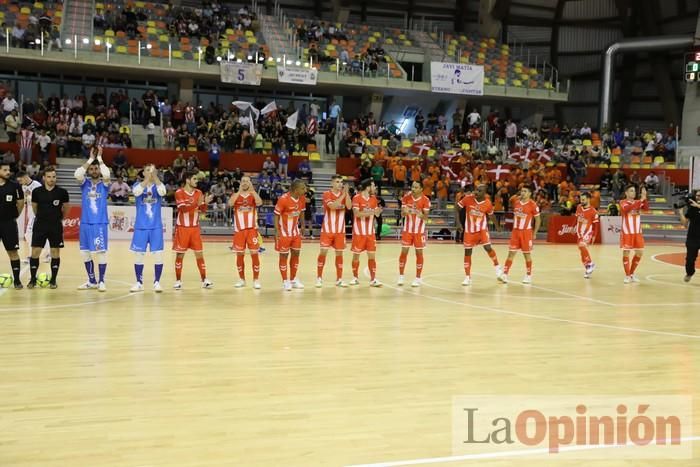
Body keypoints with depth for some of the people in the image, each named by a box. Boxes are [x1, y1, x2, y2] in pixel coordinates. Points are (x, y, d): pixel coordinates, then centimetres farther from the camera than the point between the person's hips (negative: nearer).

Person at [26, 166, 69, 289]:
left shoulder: (62, 192, -6)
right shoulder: (37, 191, -3)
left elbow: (65, 208, 10)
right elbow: (34, 207, 14)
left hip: (56, 226, -1)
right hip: (40, 225, 1)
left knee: (55, 252, 3)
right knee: (35, 252, 0)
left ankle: (53, 280, 13)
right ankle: (33, 279, 11)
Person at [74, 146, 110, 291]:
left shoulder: (104, 184, 2)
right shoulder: (85, 183, 7)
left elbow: (106, 174, -20)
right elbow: (78, 174, -14)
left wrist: (99, 158, -11)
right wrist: (90, 159, -11)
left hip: (100, 224, -3)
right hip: (85, 223, 3)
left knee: (101, 252, -3)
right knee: (85, 253, 7)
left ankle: (101, 281, 6)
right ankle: (92, 281, 20)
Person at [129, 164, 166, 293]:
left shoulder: (158, 185, 3)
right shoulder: (138, 185, 2)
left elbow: (163, 192, -21)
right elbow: (137, 191, -23)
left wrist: (155, 175, -29)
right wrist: (148, 177, -33)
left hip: (156, 227, 0)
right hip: (141, 226, 0)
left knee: (158, 254, -3)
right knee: (138, 255, 4)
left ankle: (157, 282, 8)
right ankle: (139, 282, 16)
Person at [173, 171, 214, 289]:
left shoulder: (198, 193, 7)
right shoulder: (179, 192, -9)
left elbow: (202, 210, 7)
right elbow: (183, 208, -21)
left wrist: (205, 203, -13)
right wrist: (196, 203, -31)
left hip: (195, 228, 4)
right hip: (182, 228, -4)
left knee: (199, 254, 2)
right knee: (180, 254, 2)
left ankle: (204, 280, 5)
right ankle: (178, 281, 10)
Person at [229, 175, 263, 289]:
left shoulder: (253, 195, 4)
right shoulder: (236, 195, 5)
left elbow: (259, 203, -19)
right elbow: (230, 204, -17)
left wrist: (252, 190, -20)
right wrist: (239, 191, -19)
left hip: (252, 229, -1)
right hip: (239, 230, 1)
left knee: (254, 253, -2)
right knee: (239, 255, 5)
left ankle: (256, 280, 6)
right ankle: (241, 279, 18)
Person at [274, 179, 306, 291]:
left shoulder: (302, 199, -4)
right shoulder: (283, 199, -23)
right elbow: (276, 215, -16)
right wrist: (277, 231, -18)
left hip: (295, 231, 6)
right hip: (284, 232, -6)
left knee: (296, 254, 11)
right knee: (284, 255, 1)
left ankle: (293, 279, 23)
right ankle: (285, 281, 10)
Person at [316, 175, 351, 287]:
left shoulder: (344, 194, 5)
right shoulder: (327, 194, -8)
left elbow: (349, 207, -11)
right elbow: (332, 206, -25)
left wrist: (346, 193, -20)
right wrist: (343, 195, -27)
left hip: (340, 230, 4)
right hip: (327, 229, -4)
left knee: (339, 253, 6)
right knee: (323, 252, -4)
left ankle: (339, 279, 12)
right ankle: (319, 278, 6)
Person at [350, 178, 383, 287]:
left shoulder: (373, 198, 7)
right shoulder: (357, 198, -11)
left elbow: (377, 214, 11)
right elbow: (357, 214, -20)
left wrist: (378, 211, -12)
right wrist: (371, 212, -24)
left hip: (370, 232, 5)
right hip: (359, 231, -5)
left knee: (372, 255, 0)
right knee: (356, 255, 5)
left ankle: (373, 279, 1)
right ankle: (355, 278, 17)